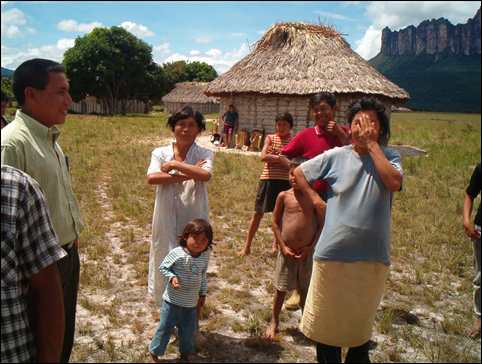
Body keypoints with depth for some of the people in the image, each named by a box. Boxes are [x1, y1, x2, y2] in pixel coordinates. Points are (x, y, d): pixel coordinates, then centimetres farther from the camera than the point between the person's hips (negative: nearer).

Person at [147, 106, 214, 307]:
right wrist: (188, 175, -20)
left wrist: (175, 165, -18)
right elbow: (151, 178, -18)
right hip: (167, 222, 1)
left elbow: (205, 175, -24)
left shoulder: (204, 154, -3)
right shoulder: (160, 153, 0)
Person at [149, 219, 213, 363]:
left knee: (189, 330, 20)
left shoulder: (205, 256, -6)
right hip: (173, 301, -4)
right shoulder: (177, 253, -22)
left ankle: (185, 353, 45)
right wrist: (171, 277, -27)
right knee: (165, 328, 10)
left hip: (191, 302, 4)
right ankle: (154, 351, 34)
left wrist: (203, 294, 12)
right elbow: (163, 267, -11)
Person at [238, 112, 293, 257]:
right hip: (268, 179, 0)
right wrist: (280, 158, -15)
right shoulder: (270, 138, 6)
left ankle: (276, 244, 26)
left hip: (285, 181, 1)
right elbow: (263, 156, -9)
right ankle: (247, 246, 10)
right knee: (258, 213, 3)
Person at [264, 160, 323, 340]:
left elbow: (321, 225, -1)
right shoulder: (284, 196, -5)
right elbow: (275, 222, 1)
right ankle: (274, 322, 29)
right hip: (287, 250, 0)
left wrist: (310, 248, -7)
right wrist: (283, 246, -5)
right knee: (281, 288, 10)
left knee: (305, 289, 15)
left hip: (307, 252, 1)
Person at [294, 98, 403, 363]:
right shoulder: (335, 156, -2)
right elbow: (299, 172, 9)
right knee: (327, 321, 17)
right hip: (333, 253, 0)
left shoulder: (389, 157, -2)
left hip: (372, 257, 0)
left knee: (361, 323, 19)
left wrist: (372, 144, -17)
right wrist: (315, 199, -2)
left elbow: (394, 182, -23)